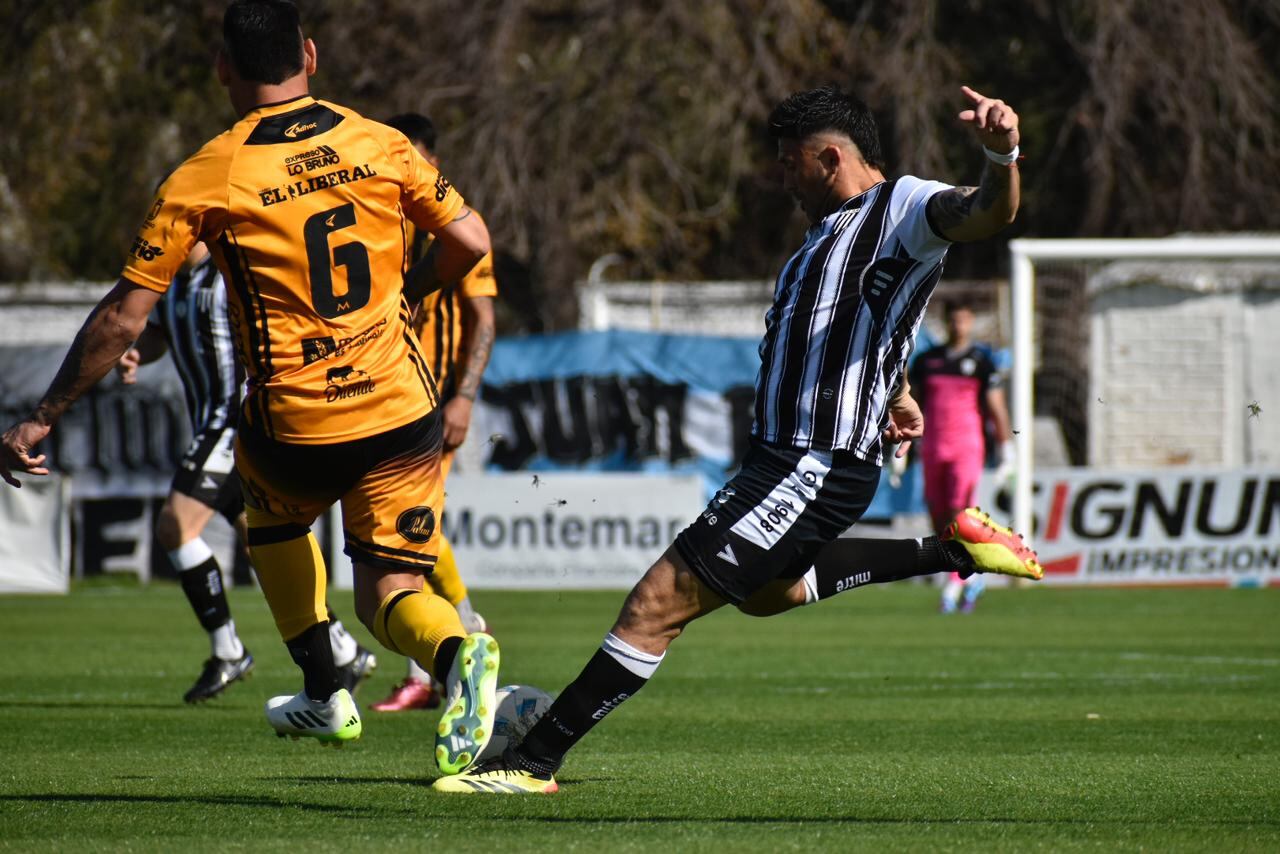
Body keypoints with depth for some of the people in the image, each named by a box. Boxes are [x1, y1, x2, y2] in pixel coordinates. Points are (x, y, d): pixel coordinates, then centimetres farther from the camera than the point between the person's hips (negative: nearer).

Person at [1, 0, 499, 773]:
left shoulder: (205, 178, -7)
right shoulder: (380, 145, 0)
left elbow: (124, 316, -6)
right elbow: (471, 243, 2)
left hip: (295, 432, -1)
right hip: (403, 418, 1)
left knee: (273, 514, 33)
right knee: (390, 595, 10)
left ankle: (326, 695, 29)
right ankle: (456, 650, -24)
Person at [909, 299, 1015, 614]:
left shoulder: (981, 361, 1)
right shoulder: (926, 360, 11)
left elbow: (996, 409, 0)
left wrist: (1007, 450, -4)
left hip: (967, 447, -4)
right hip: (933, 449, 4)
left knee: (958, 517, -14)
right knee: (940, 523, 6)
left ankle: (953, 588, -12)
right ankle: (972, 578, 24)